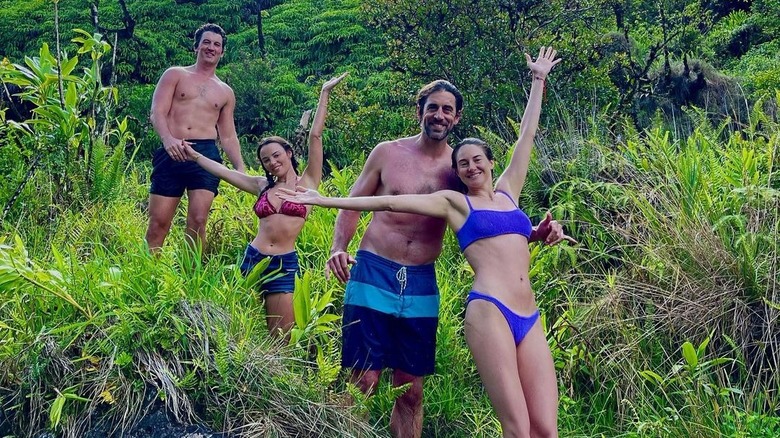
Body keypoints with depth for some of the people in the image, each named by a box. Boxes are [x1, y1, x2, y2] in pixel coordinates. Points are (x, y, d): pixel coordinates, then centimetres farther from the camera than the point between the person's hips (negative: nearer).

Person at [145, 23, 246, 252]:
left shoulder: (225, 92, 21)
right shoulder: (175, 75, 12)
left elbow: (228, 135, 21)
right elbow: (157, 113, 0)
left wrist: (240, 168, 6)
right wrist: (168, 139, -21)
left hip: (205, 154, 2)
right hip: (172, 153, -1)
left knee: (198, 221, -9)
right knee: (158, 222, -4)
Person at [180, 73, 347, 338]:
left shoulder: (307, 183, 2)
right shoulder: (262, 186, 13)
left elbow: (315, 136, -2)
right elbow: (224, 172, 18)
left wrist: (325, 93, -3)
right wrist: (195, 156, 22)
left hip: (284, 265, -4)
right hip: (253, 259, 4)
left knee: (280, 340, -4)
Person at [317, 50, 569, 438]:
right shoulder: (388, 152, 3)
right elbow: (353, 205, 7)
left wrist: (533, 233, -12)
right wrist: (338, 249, -10)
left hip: (421, 285, 2)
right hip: (373, 274, -2)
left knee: (411, 391, 9)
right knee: (362, 383, -3)